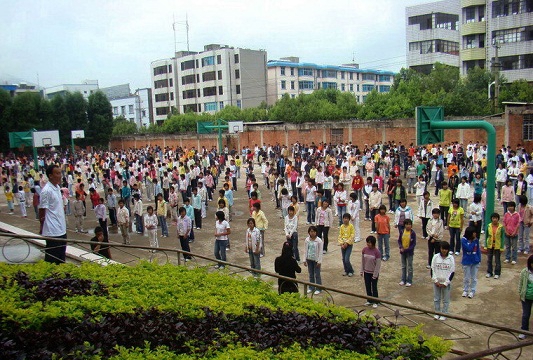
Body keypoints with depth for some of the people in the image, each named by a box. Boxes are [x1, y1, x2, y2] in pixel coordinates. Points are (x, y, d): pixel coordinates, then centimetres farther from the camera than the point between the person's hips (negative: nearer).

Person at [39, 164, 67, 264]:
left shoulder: (58, 187, 10)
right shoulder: (46, 190, -16)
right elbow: (42, 211, -13)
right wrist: (42, 227, -9)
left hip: (61, 229, 9)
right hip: (52, 231, -9)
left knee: (61, 258, 16)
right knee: (51, 259, 0)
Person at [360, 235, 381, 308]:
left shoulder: (377, 252, -19)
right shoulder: (364, 250, -5)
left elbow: (378, 265, -14)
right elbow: (362, 261, 5)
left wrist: (375, 275, -13)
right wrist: (362, 271, 5)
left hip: (373, 273, -4)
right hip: (366, 272, 4)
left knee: (374, 287, 9)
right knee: (368, 287, 15)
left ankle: (375, 302, 24)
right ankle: (369, 301, 31)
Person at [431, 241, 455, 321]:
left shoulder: (451, 258, -7)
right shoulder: (435, 257, -4)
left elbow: (452, 272, -4)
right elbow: (432, 269, 1)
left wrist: (446, 283, -8)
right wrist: (435, 280, -7)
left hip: (446, 283, -1)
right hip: (436, 282, 1)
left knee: (445, 300, 8)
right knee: (436, 299, 11)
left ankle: (444, 314, 21)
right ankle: (437, 313, 25)